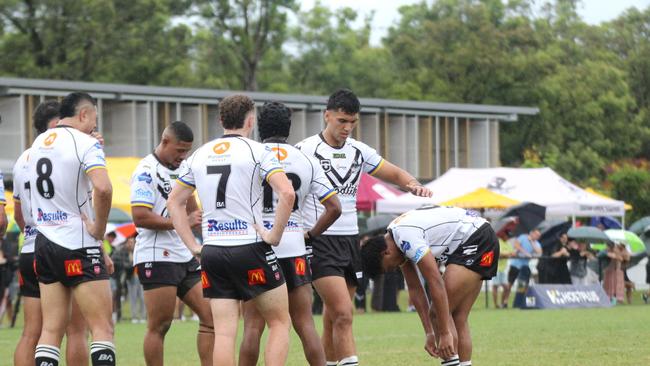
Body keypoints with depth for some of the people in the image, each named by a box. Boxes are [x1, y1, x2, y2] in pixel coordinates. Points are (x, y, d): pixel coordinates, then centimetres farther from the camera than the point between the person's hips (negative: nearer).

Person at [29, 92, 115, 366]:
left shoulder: (38, 144, 14)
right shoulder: (86, 143, -10)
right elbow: (103, 188, -26)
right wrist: (99, 230, -14)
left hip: (44, 243, 7)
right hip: (79, 248, -7)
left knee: (51, 330, 5)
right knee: (102, 328, -5)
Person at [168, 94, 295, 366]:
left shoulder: (199, 155, 12)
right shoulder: (257, 151, -4)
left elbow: (174, 202, 20)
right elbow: (287, 194, -18)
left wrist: (192, 245, 16)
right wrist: (274, 236, -9)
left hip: (212, 252, 5)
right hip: (251, 250, -4)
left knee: (224, 332, 3)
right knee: (280, 323, 8)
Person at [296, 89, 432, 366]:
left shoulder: (359, 151, 10)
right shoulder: (305, 150, -7)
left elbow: (395, 174, 18)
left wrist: (413, 185, -4)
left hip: (350, 240, 6)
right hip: (319, 241, -6)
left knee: (334, 318, 10)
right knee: (344, 313, -17)